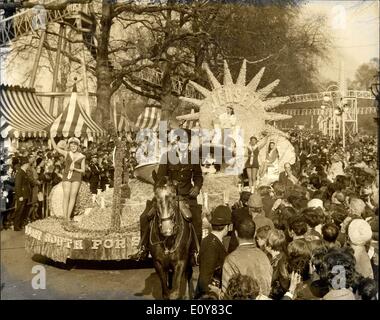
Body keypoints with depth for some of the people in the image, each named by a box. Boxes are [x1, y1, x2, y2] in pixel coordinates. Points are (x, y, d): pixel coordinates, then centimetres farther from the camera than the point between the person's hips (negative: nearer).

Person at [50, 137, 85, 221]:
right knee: (66, 196, -7)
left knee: (73, 196, -6)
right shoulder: (66, 154, 7)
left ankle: (68, 217, -3)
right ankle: (65, 217, -7)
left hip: (76, 177, 0)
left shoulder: (82, 157, 5)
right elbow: (55, 147, 3)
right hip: (66, 176, 0)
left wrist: (74, 169, -11)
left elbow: (83, 170, 6)